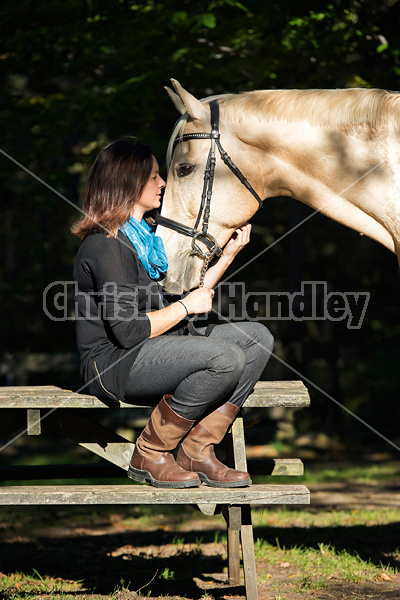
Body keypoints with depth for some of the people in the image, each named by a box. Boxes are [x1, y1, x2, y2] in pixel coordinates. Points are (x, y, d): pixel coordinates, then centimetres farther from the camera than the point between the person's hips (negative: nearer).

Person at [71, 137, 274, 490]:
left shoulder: (145, 234, 17)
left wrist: (229, 255, 14)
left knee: (258, 337, -1)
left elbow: (186, 296, 21)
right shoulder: (105, 245, -15)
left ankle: (197, 450, -6)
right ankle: (149, 455, -13)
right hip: (112, 364, -10)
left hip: (157, 352, 10)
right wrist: (186, 306, -11)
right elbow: (127, 330, -22)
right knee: (226, 357, -29)